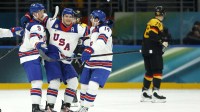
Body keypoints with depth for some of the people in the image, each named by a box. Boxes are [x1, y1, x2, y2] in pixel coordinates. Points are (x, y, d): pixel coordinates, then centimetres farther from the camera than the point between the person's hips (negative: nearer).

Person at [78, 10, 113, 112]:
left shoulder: (105, 29, -17)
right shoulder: (92, 30, 9)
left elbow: (101, 42, -37)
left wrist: (90, 50, -51)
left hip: (103, 64, -8)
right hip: (90, 64, 8)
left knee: (93, 85, -21)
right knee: (84, 84, 13)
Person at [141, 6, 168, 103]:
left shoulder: (151, 22, 20)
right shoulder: (156, 23, -10)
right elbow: (153, 34, -25)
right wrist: (162, 41, -27)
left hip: (146, 50, 10)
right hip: (153, 51, -10)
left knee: (150, 71, 17)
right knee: (158, 71, -12)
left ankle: (144, 93, 21)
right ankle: (155, 93, -22)